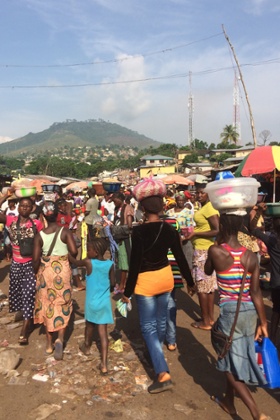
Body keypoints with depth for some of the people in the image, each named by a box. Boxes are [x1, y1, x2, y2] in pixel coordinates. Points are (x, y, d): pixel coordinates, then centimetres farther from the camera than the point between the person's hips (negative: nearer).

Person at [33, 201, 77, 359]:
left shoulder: (40, 235, -8)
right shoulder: (65, 231, -12)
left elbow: (36, 259, -10)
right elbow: (74, 252, -19)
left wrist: (36, 272, 9)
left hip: (45, 272, 1)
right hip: (62, 271, -1)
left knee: (47, 306, 14)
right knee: (62, 305, 12)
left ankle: (49, 344, 24)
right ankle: (60, 338, -7)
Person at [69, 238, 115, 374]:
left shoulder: (88, 262, -15)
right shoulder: (110, 264, -8)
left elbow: (75, 262, 4)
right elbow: (112, 283, 0)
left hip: (92, 302, -1)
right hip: (105, 302, 1)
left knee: (89, 326, 25)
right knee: (103, 332, 2)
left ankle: (86, 347, 50)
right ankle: (104, 364, 1)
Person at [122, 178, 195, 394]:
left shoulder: (139, 231, -21)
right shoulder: (170, 230, -7)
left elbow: (135, 263, -19)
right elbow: (181, 259, -1)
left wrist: (128, 291, -9)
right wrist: (190, 282, 13)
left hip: (146, 282, -5)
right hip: (165, 278, 5)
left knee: (148, 326, 5)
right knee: (161, 318, 25)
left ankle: (163, 374, -3)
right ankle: (156, 351, 50)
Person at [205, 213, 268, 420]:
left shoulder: (215, 251, -16)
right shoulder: (251, 255, -7)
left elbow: (208, 271, 5)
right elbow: (256, 291, -6)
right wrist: (263, 323, 1)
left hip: (230, 311, -5)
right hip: (250, 310, 5)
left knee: (231, 361, 11)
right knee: (238, 357, 22)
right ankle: (229, 401, 42)